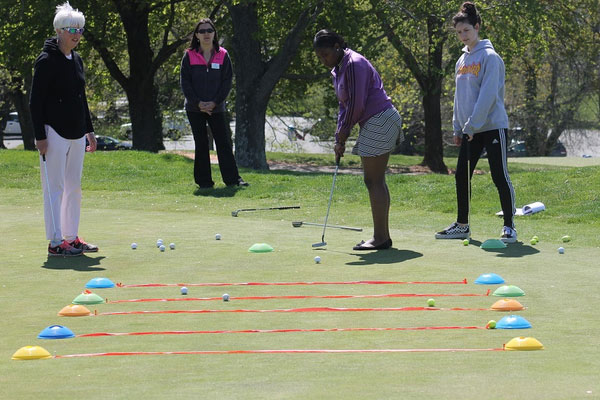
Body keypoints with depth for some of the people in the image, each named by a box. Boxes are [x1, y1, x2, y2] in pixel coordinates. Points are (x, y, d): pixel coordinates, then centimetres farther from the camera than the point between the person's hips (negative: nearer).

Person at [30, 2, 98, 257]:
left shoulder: (76, 60, 13)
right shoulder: (47, 61, -11)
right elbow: (35, 101, -12)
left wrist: (89, 130, 19)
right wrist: (40, 136, -17)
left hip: (76, 135, 8)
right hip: (54, 133, -8)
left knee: (74, 187, 11)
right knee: (54, 188, -6)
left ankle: (71, 237, 18)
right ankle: (55, 242, -5)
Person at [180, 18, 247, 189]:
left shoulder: (223, 56, 3)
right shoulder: (189, 56, 1)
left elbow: (227, 81, 1)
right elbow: (185, 83, -1)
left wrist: (214, 102, -10)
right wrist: (198, 103, -11)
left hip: (216, 108, 0)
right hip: (195, 109, 0)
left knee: (224, 143, -2)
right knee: (201, 144, 3)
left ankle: (233, 178, 1)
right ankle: (204, 181, 8)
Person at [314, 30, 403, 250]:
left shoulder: (354, 64, -15)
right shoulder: (337, 70, 17)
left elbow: (356, 104, -18)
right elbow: (345, 105, 20)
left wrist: (343, 131, -5)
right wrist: (340, 139, 10)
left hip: (380, 122, -11)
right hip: (373, 124, 11)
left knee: (373, 181, -9)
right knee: (375, 181, 11)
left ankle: (380, 237, -8)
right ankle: (382, 235, 14)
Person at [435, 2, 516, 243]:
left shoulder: (489, 57, -10)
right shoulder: (462, 60, 14)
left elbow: (488, 94, -17)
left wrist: (472, 124, -19)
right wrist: (458, 128, 13)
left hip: (492, 126, -8)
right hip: (469, 130, 8)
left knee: (500, 177, -6)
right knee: (461, 176, 8)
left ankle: (509, 227, 0)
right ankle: (462, 226, 17)